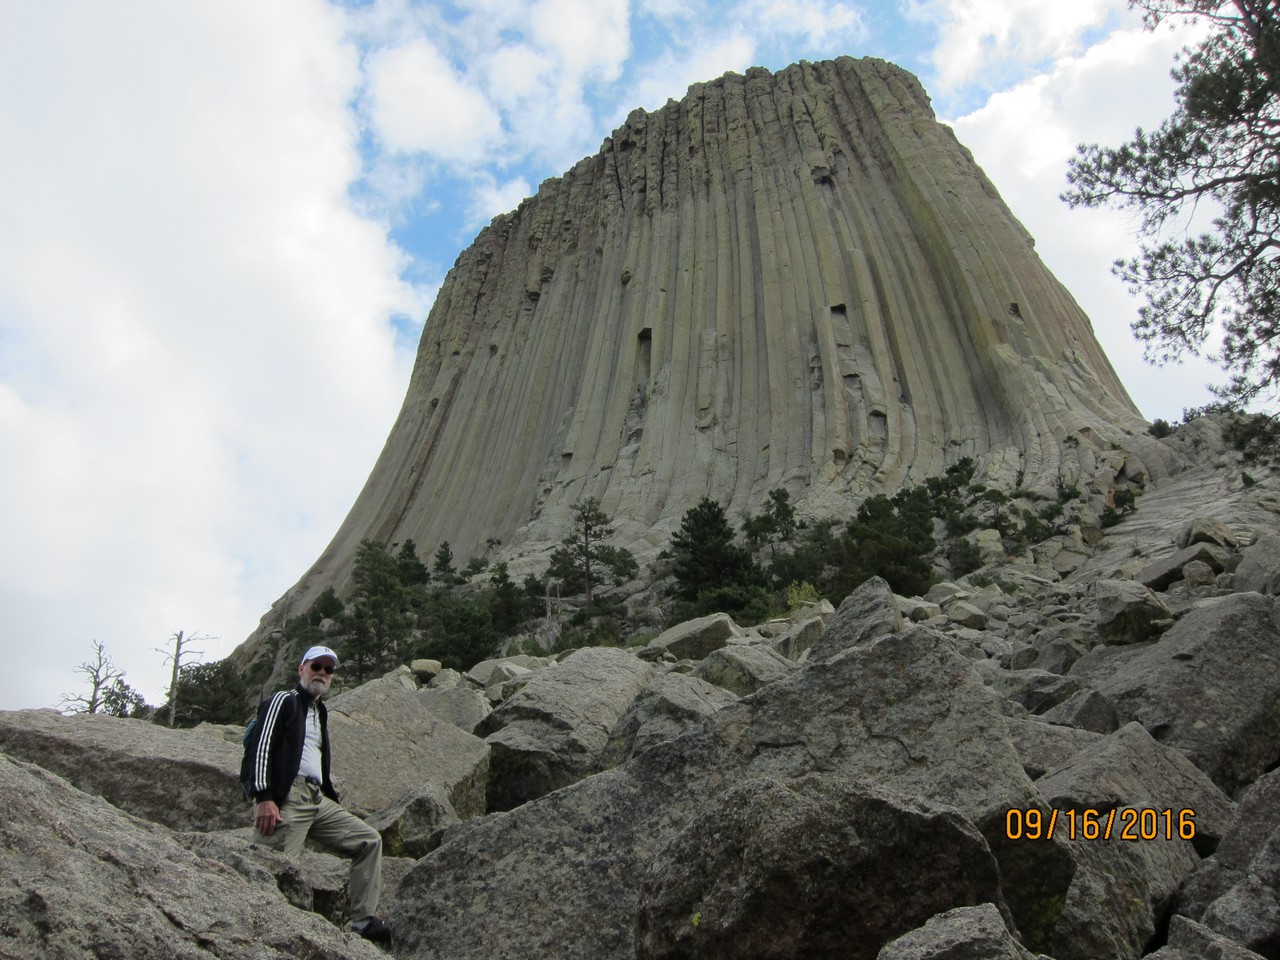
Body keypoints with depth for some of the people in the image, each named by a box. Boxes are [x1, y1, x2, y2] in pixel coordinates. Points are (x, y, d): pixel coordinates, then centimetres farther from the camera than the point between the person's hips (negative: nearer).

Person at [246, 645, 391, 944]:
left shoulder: (320, 712, 28)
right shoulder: (283, 701, 4)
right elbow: (262, 747, -8)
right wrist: (264, 797, -20)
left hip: (318, 799, 8)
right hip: (285, 797, -8)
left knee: (369, 840, 0)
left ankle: (363, 921, -4)